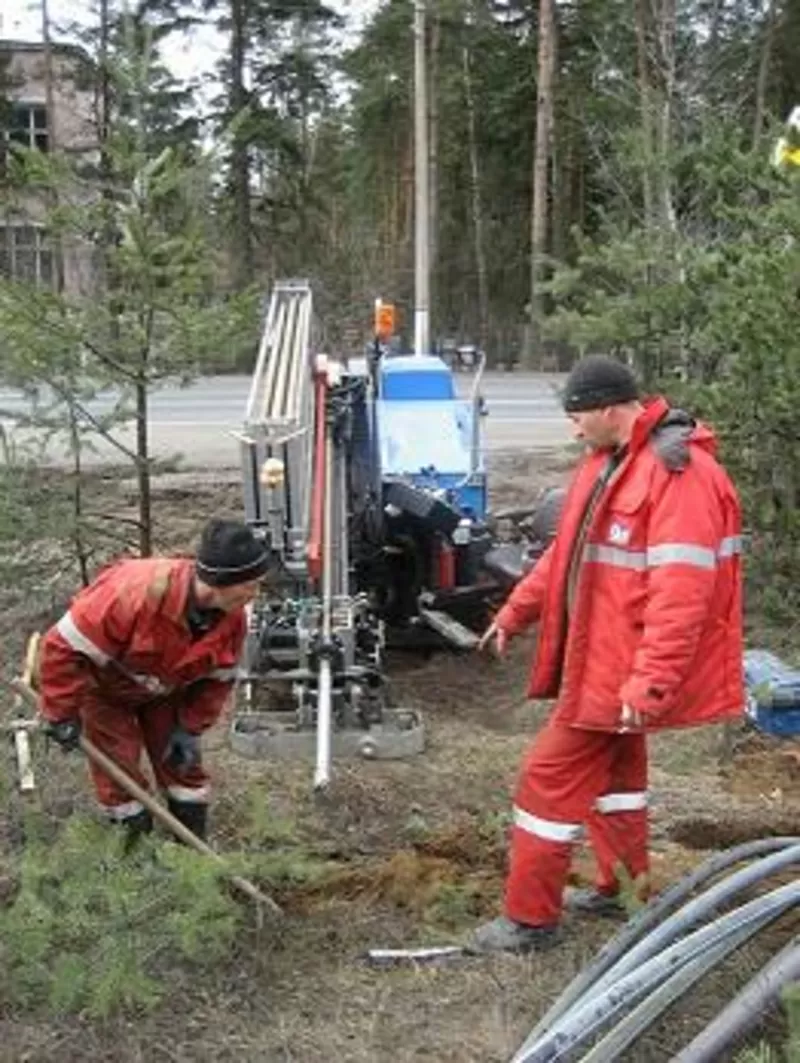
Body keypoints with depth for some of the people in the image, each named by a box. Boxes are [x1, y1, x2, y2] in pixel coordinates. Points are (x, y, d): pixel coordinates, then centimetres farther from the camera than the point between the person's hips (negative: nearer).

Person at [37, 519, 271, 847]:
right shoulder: (134, 593, -43)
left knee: (182, 762, 4)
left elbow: (218, 677, -5)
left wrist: (190, 728, -9)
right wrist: (62, 715, -27)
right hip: (104, 685, -4)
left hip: (165, 691, 5)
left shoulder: (232, 617, -24)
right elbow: (64, 647, -35)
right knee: (120, 768, -4)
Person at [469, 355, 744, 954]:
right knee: (613, 770, 21)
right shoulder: (611, 461, 10)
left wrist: (650, 680, -30)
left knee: (552, 777, -2)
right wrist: (516, 612, 23)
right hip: (599, 654, 10)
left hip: (618, 669, -10)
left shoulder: (681, 472, -23)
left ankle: (532, 919, 11)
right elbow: (570, 550, 20)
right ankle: (620, 887, 39)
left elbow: (681, 591, -28)